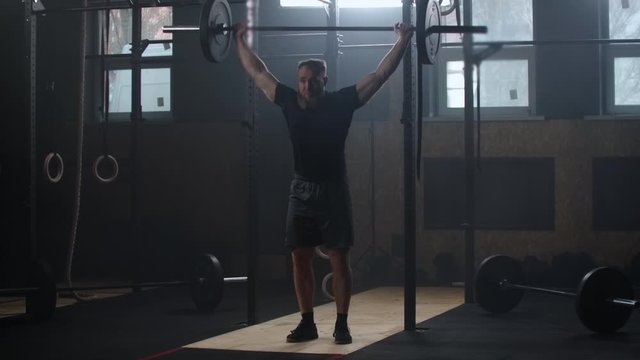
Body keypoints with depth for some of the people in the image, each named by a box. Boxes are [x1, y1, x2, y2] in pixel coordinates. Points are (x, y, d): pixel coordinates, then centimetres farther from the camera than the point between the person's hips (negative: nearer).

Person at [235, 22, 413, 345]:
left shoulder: (341, 102, -7)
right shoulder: (289, 101, 2)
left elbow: (380, 74, -5)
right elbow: (257, 72, 14)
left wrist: (403, 41, -8)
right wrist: (240, 41, 20)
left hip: (332, 191, -4)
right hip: (300, 191, 4)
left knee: (338, 259, -1)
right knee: (300, 258, 5)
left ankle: (341, 325, 5)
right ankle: (307, 323, 14)